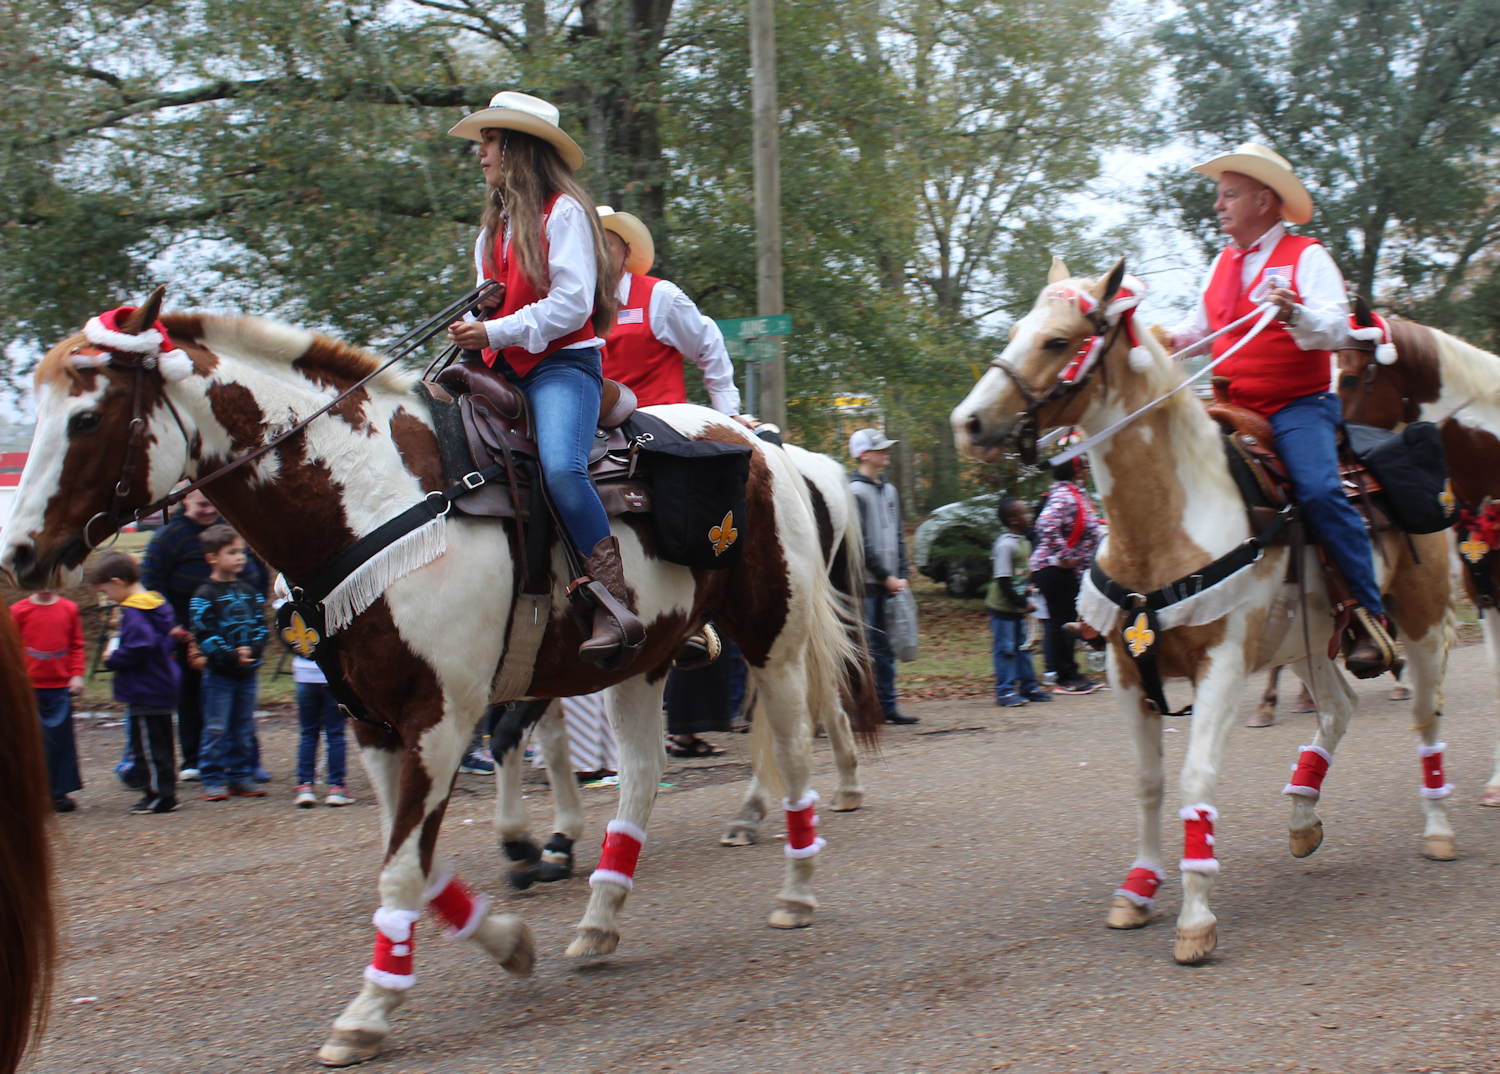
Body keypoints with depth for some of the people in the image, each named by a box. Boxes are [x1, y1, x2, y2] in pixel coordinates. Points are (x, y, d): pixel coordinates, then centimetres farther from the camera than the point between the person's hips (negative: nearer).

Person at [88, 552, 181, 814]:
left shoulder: (132, 612, -18)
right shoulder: (159, 604, 10)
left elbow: (137, 649, -29)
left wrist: (113, 659, -11)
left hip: (144, 693, -10)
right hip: (164, 688, 10)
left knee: (148, 745, -2)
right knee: (161, 744, 15)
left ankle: (160, 794, 1)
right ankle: (165, 792, 21)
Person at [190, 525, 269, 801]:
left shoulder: (249, 593, 11)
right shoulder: (205, 596, -8)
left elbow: (261, 627, 8)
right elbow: (203, 636, -14)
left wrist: (252, 651, -10)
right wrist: (231, 656, -20)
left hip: (247, 673, 5)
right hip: (219, 674, -5)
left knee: (243, 730, 10)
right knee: (216, 730, -2)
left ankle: (240, 777, 18)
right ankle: (213, 780, 3)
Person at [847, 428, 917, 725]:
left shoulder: (888, 489, 17)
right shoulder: (854, 491, -7)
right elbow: (861, 543, -12)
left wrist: (901, 575, 7)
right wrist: (887, 577, -11)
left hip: (888, 584, 7)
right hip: (865, 582, -7)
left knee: (886, 647, 9)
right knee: (864, 647, -7)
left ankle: (887, 706, 14)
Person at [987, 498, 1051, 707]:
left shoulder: (1024, 542, 10)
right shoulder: (1005, 545, -20)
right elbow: (1003, 580, -21)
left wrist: (1026, 594, 6)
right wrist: (1022, 602, -19)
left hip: (1017, 608, 9)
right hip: (1002, 607, -9)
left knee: (1022, 647, 15)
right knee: (1005, 649, -3)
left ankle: (1028, 686, 24)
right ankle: (1005, 691, 2)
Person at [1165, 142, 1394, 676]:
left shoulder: (1306, 256, -3)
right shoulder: (1222, 264, 17)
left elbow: (1336, 329, -15)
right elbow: (1198, 329, 25)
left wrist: (1295, 314, -35)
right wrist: (1163, 341, 4)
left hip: (1299, 406, -7)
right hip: (1235, 409, 7)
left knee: (1318, 490, -28)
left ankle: (1368, 615, -22)